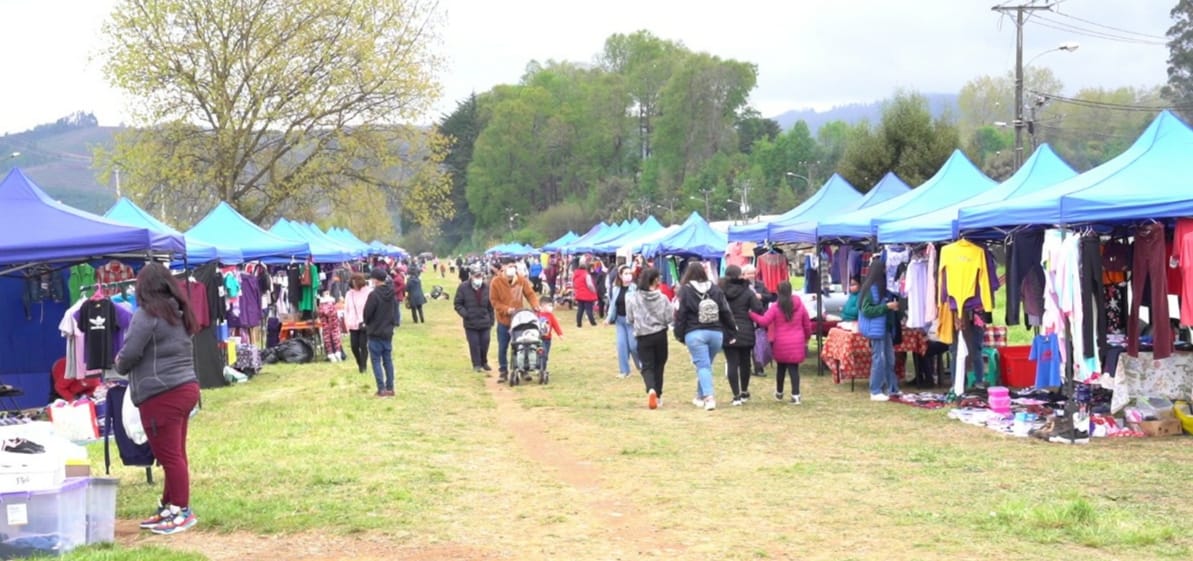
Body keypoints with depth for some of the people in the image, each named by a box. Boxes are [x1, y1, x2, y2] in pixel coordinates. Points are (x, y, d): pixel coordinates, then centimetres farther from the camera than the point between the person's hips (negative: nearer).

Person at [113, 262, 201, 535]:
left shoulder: (147, 314, -12)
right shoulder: (178, 312, 14)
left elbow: (130, 354, -16)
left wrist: (120, 364, 7)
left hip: (161, 396, -9)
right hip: (186, 388, 9)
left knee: (169, 455, -3)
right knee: (176, 453, 14)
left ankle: (182, 511, 0)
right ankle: (169, 507, 23)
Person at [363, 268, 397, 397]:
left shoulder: (374, 295, -19)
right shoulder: (392, 294, 5)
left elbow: (367, 314, -12)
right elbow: (395, 310, 12)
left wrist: (367, 324, 7)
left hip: (375, 333, -7)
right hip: (388, 332, 7)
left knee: (376, 361, 0)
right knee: (388, 360, 12)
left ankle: (382, 389, -4)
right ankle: (390, 388, 13)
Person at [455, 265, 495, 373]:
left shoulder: (486, 288, 2)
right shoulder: (463, 287, -5)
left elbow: (490, 307, 10)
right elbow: (458, 304, 0)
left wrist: (491, 322, 10)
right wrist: (464, 314, -16)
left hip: (485, 323, 2)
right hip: (470, 323, -2)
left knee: (485, 344, 5)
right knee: (474, 344, 0)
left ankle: (484, 362, 25)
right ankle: (476, 365, 12)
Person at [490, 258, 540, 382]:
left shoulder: (522, 280, -2)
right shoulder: (496, 282, -10)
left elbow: (530, 293, 2)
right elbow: (494, 301, -7)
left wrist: (535, 305, -16)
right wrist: (506, 309, -20)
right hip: (504, 320, -2)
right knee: (502, 348, 3)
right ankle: (503, 372, 14)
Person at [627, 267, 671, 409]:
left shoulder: (632, 298, -7)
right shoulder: (662, 298, -9)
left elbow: (629, 319, -1)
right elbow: (668, 318, -7)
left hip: (643, 336, 0)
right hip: (660, 335, 0)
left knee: (647, 366, 4)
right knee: (659, 365, 16)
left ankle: (651, 390, -24)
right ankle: (658, 395, 19)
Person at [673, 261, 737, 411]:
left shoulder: (685, 290, -4)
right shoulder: (715, 289, 7)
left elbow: (680, 314, -5)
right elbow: (726, 312, 8)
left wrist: (679, 334, 3)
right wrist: (732, 333, 14)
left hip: (695, 334, -4)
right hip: (716, 333, 4)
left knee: (703, 365, -4)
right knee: (706, 364, 18)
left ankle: (709, 397, -20)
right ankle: (700, 396, 28)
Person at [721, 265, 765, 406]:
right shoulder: (747, 291, -5)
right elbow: (758, 309, -12)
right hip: (745, 332, 0)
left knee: (732, 363, 0)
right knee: (745, 362, 16)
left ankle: (736, 395, -6)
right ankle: (744, 392, 28)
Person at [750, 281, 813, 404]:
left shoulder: (775, 307, -8)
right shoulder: (800, 305, 2)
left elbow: (764, 321, -14)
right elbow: (807, 324, 7)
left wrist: (751, 314, -3)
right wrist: (807, 338, 22)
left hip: (781, 343, -1)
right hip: (797, 343, 1)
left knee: (781, 367, 17)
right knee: (794, 368, 1)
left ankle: (779, 393, 32)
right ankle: (795, 395, -9)